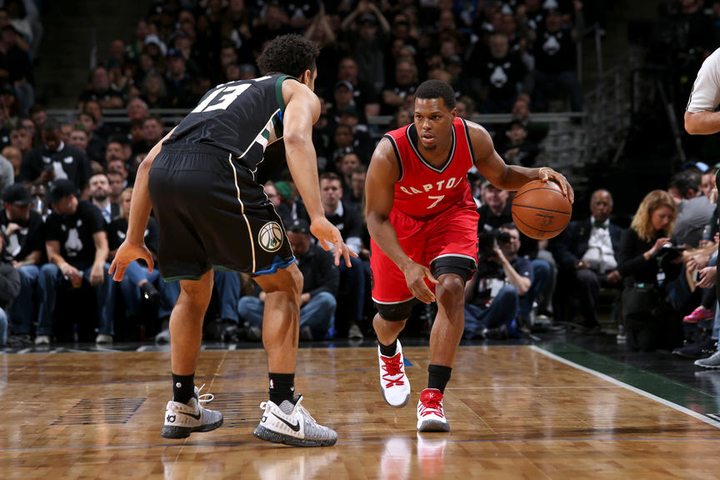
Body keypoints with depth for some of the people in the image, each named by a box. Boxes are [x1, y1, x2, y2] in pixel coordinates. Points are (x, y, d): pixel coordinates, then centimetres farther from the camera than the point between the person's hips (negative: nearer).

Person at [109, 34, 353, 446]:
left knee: (195, 289, 26)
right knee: (284, 283, 9)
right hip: (216, 170, -6)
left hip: (165, 174, 6)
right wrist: (318, 218, -14)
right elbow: (297, 138, -3)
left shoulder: (223, 91, 40)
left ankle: (182, 408, 32)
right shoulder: (301, 94, 24)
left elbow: (149, 161, 32)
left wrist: (134, 240, 34)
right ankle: (282, 411, 2)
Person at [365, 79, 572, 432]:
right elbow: (376, 217, -26)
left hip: (451, 214, 1)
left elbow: (502, 177, -3)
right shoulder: (390, 153, -35)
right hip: (399, 222, -1)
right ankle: (388, 352, 52)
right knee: (392, 317, 10)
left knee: (451, 289, -26)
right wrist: (407, 266, -39)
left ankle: (433, 399, -21)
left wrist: (537, 175, -24)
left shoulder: (474, 138, -25)